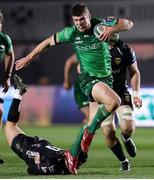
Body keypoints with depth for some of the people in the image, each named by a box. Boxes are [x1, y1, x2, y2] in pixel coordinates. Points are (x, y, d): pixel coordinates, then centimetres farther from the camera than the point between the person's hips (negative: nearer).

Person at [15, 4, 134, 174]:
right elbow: (48, 42, 5)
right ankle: (90, 131, -12)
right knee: (114, 101, -31)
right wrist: (28, 58, 11)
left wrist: (112, 29, -25)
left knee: (93, 124, 3)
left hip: (106, 77, 3)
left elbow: (128, 24, -6)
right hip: (89, 79, -3)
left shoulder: (101, 25, -7)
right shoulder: (71, 33, -8)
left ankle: (72, 154, 19)